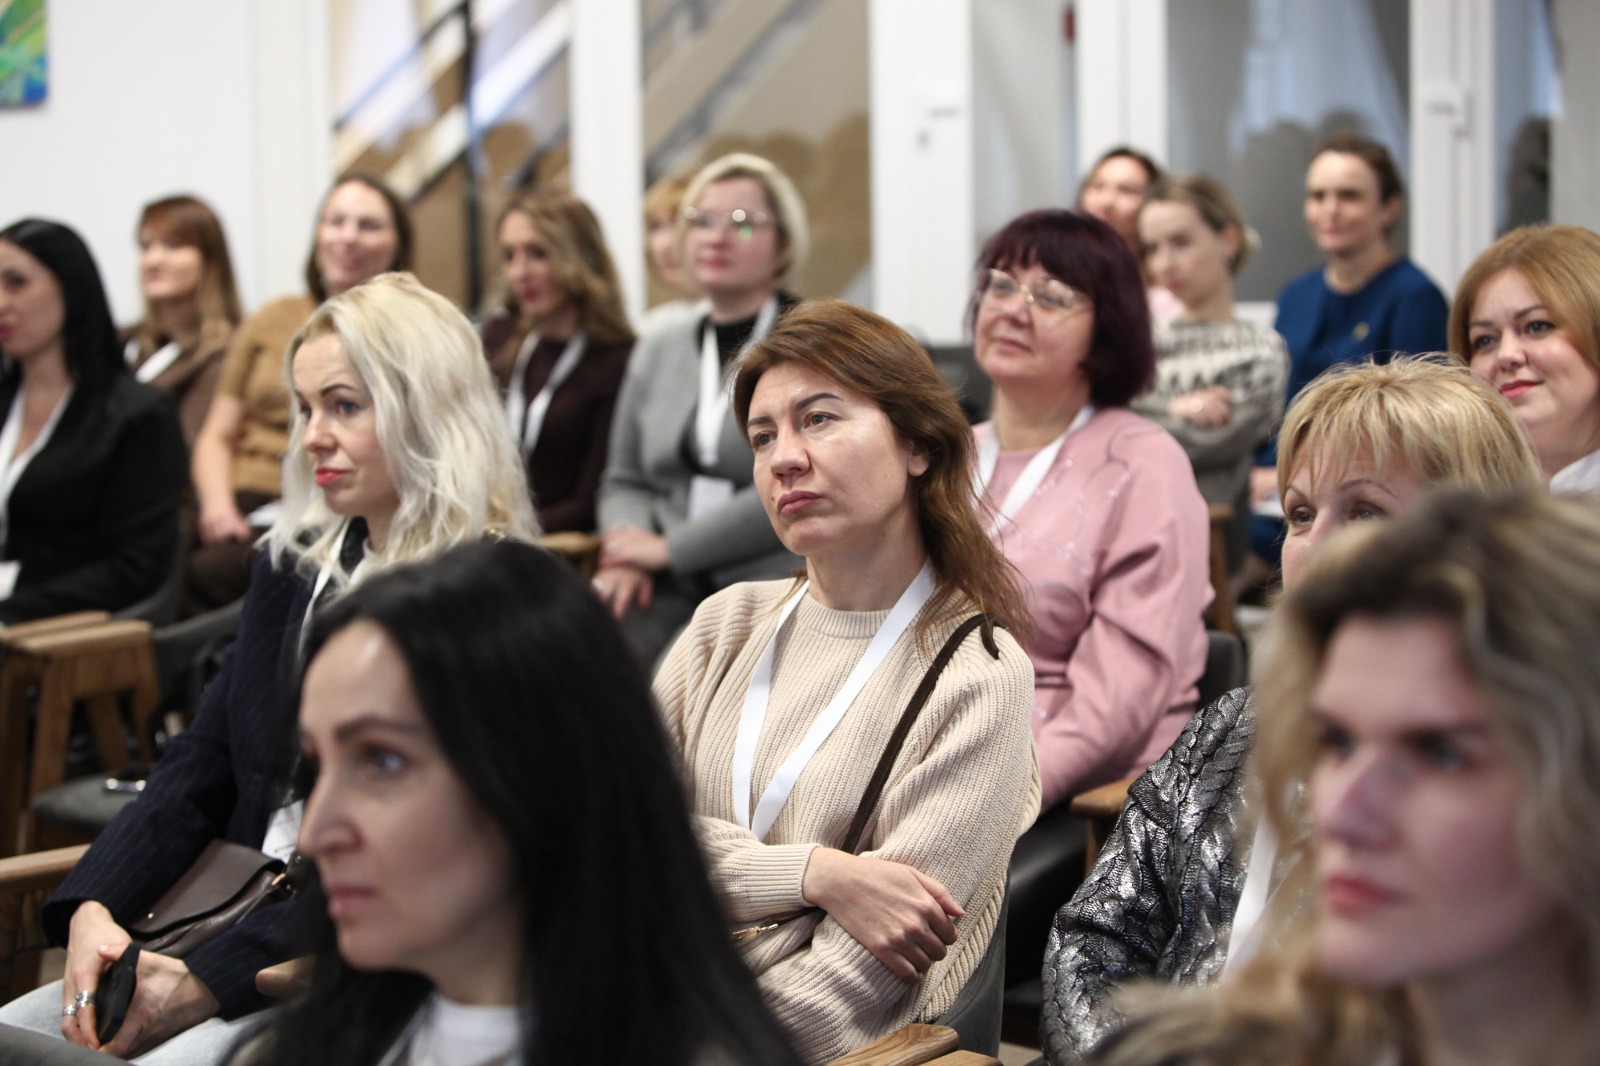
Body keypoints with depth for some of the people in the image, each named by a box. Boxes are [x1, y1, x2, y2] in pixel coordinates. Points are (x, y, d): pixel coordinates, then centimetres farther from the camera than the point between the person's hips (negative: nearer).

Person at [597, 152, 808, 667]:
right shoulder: (658, 349, 17)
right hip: (672, 590, 5)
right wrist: (628, 556, -1)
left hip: (775, 584, -5)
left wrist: (669, 547, -9)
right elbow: (625, 480, 22)